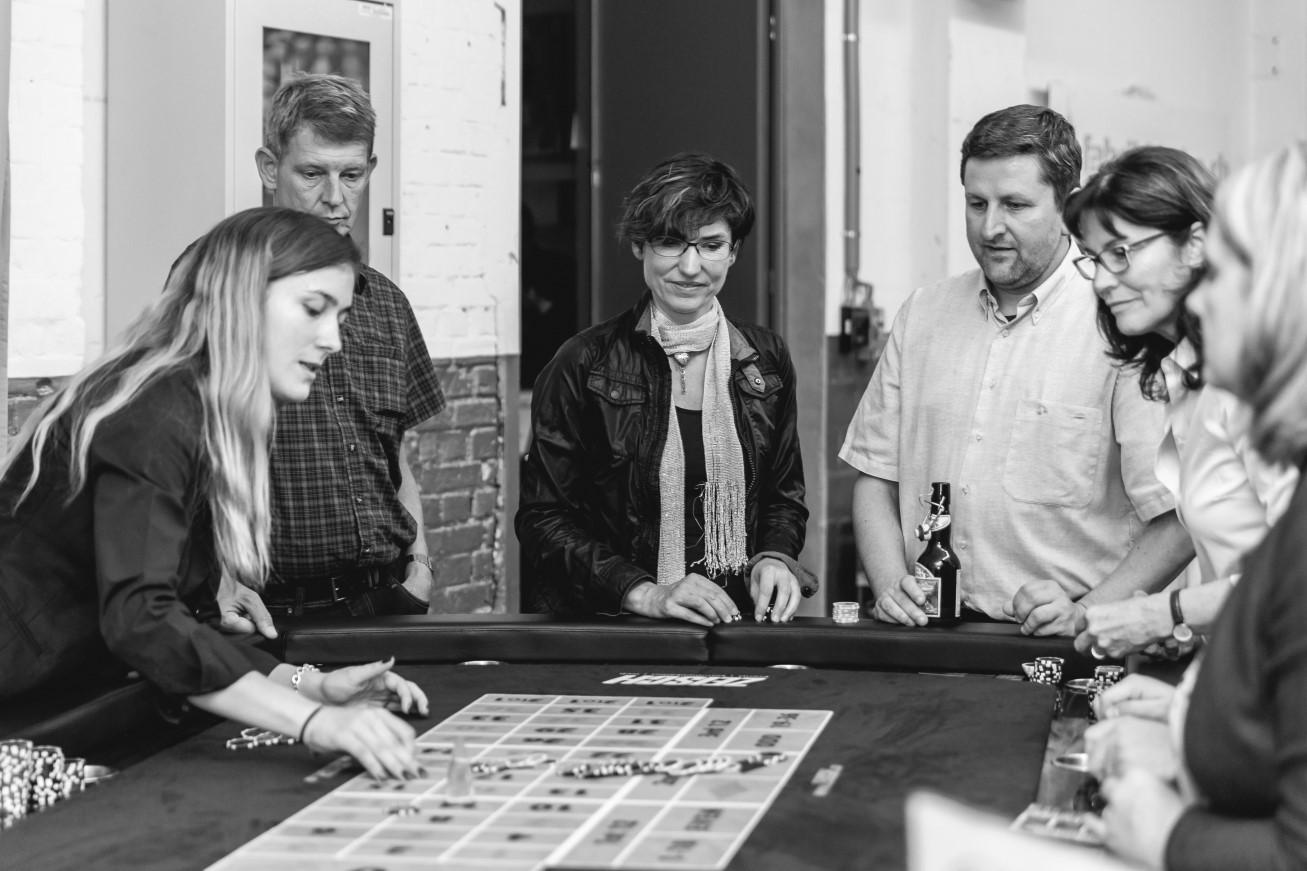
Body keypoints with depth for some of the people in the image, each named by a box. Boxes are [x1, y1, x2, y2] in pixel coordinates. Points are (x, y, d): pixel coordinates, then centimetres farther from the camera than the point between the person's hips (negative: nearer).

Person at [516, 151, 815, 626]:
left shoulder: (765, 360, 11)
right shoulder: (584, 364, -1)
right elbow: (543, 517, -2)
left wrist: (774, 557, -1)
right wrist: (643, 592, -13)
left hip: (736, 621, 2)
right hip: (605, 630, -2)